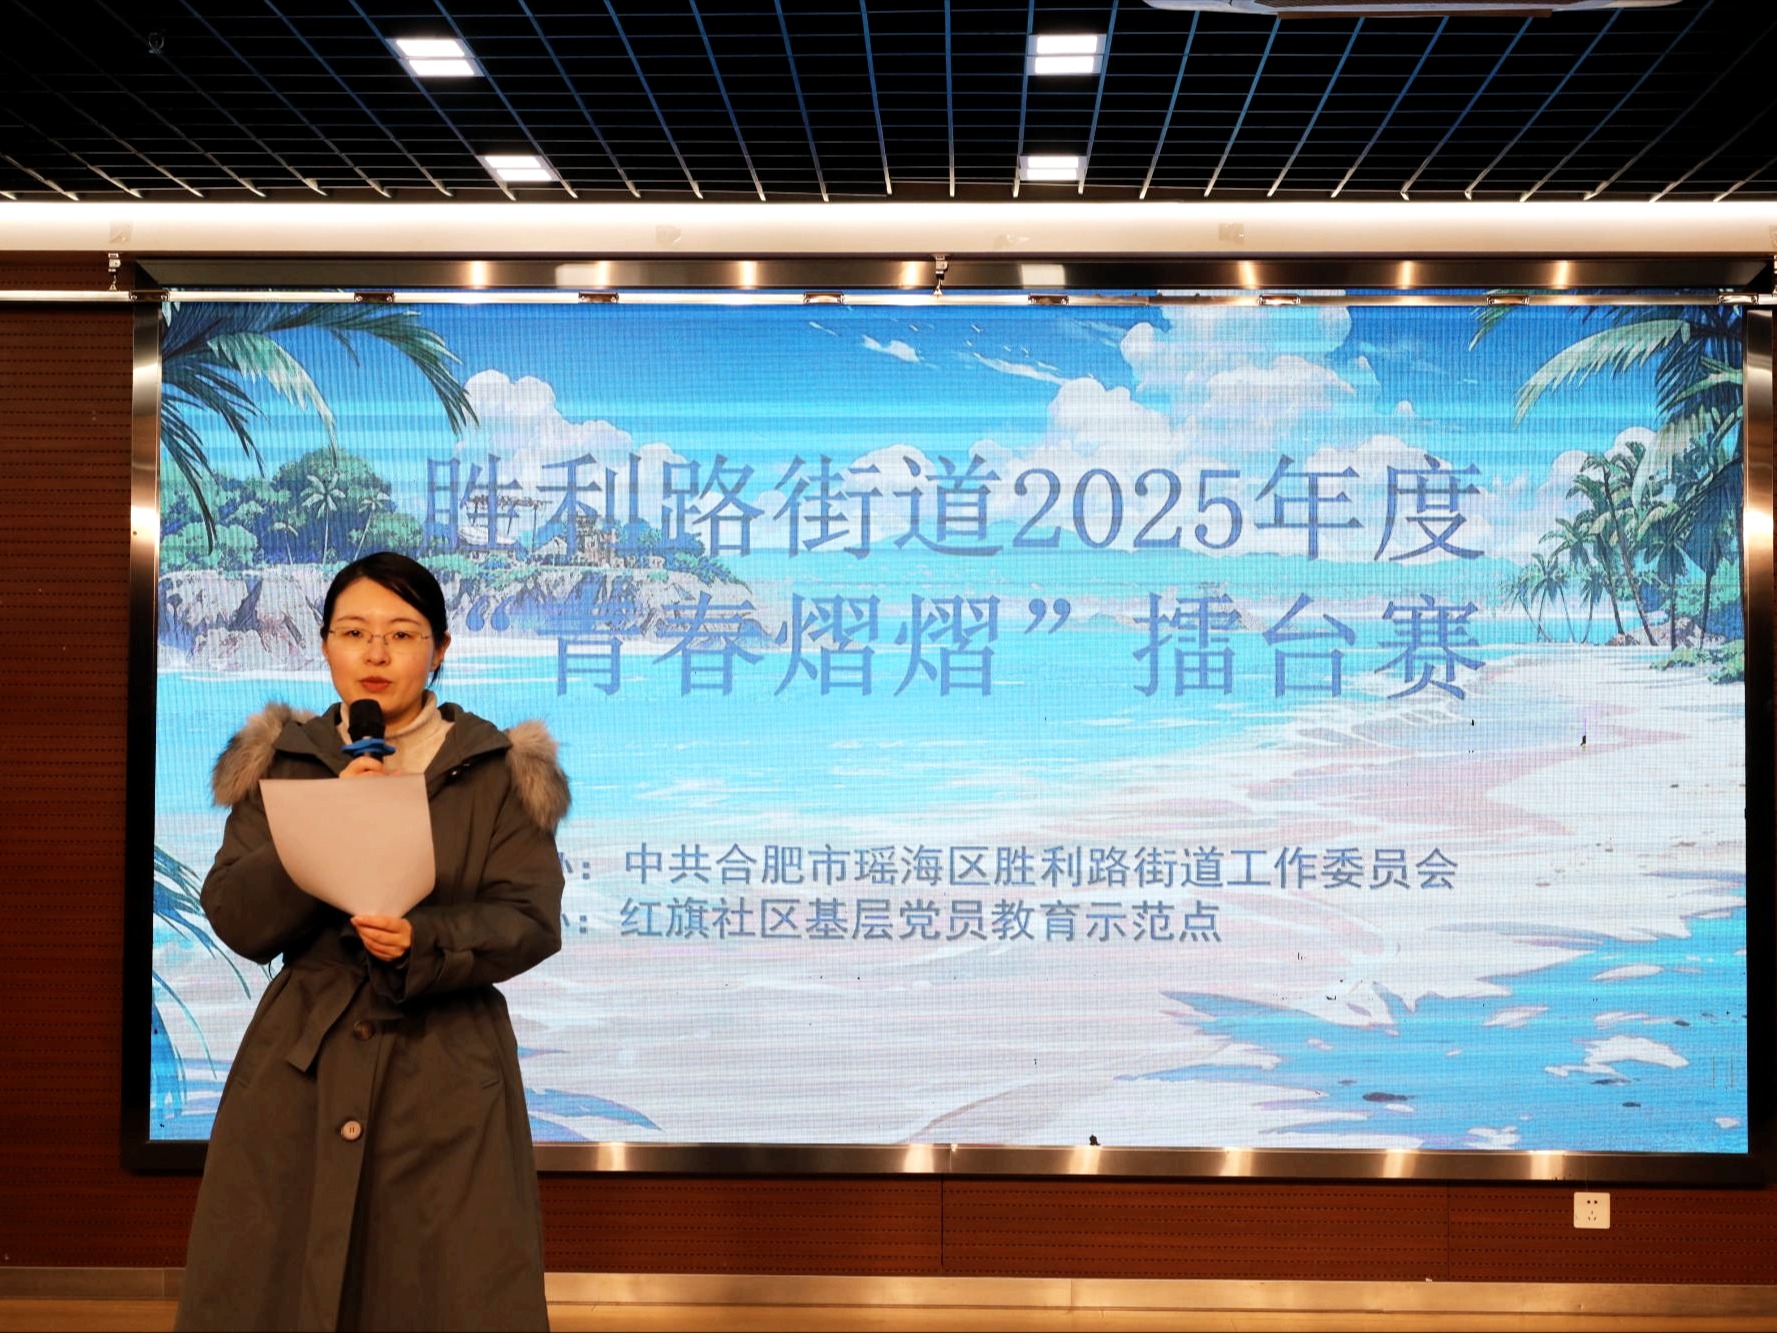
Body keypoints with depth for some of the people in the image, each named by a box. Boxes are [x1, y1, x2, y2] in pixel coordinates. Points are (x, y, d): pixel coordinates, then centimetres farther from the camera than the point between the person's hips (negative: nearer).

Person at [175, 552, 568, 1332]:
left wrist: (425, 942, -23)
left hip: (449, 1079, -2)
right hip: (302, 1068, 2)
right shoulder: (282, 764, 7)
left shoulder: (499, 772, 2)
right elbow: (237, 919, -2)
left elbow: (529, 920, -5)